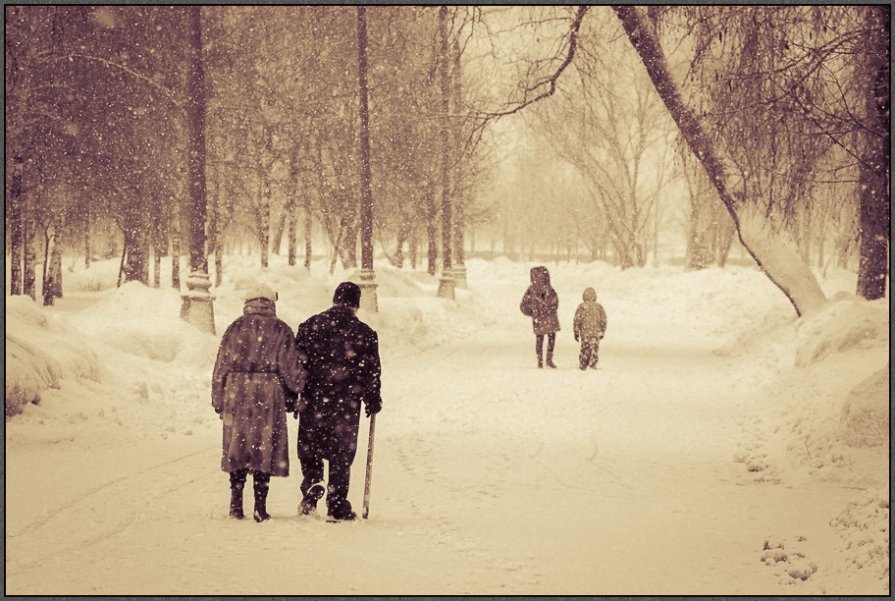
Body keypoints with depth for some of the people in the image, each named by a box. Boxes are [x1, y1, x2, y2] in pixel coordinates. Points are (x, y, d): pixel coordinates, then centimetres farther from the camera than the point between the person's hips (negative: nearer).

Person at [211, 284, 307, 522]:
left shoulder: (235, 328, 6)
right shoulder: (280, 330, 1)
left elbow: (221, 366, 6)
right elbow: (291, 368, -1)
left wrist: (218, 401, 12)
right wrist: (293, 398, 9)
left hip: (236, 394, 2)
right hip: (269, 395, -2)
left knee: (236, 448, 9)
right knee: (265, 449, 3)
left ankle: (236, 503, 8)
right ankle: (260, 507, 0)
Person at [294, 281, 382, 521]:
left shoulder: (310, 326, 3)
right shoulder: (364, 333, -1)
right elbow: (372, 371, 3)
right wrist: (373, 400, 14)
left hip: (313, 400, 1)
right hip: (347, 402, -1)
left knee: (309, 449, 14)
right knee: (341, 454, 5)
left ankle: (311, 488, -5)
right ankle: (337, 506, 5)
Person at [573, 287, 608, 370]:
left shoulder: (581, 307, -2)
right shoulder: (598, 307, 1)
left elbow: (577, 320, -2)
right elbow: (603, 320, 5)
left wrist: (576, 332, 6)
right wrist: (602, 331, 16)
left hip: (584, 332, 0)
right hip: (596, 332, 0)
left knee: (585, 348, 9)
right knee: (594, 348, 1)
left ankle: (583, 365, 12)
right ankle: (593, 364, -7)